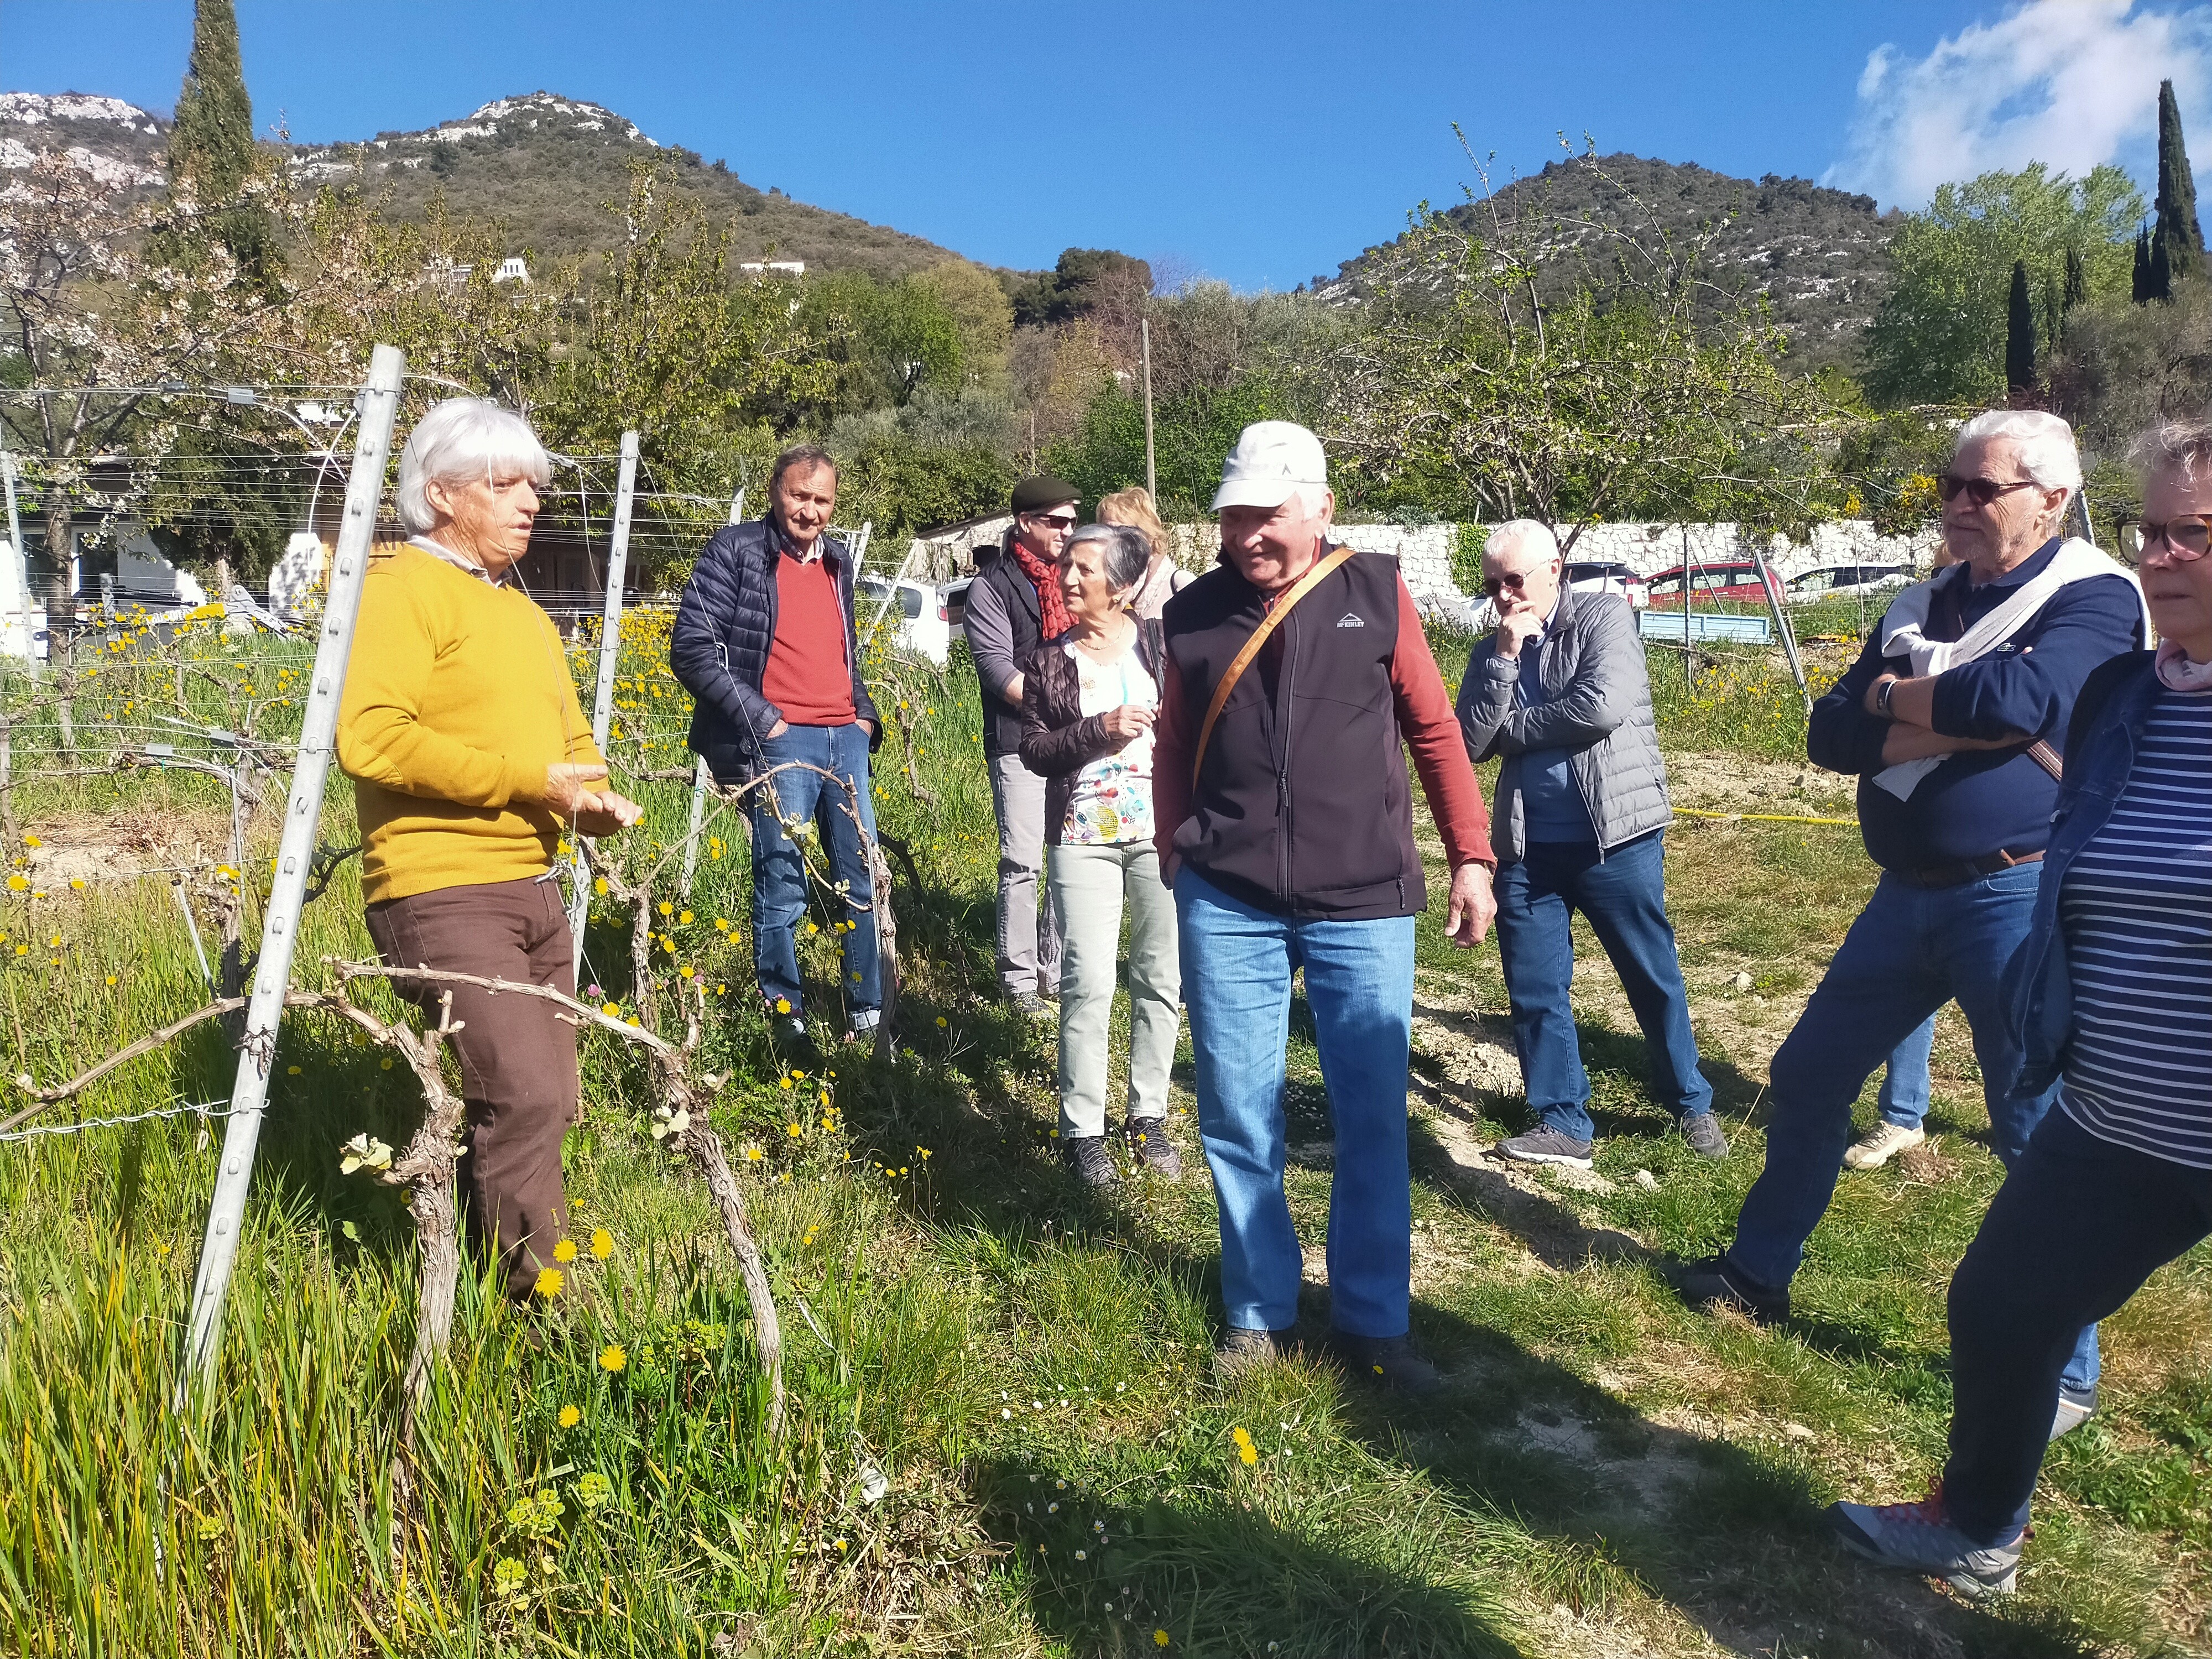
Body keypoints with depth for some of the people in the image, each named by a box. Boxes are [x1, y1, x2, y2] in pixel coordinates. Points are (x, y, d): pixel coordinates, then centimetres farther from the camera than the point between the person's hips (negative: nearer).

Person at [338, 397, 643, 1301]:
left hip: (534, 890, 9)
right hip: (443, 893, -9)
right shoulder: (402, 586, -7)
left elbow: (568, 737, 27)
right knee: (522, 1095, -16)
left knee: (542, 1102, 12)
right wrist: (528, 780, -18)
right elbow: (371, 737, -20)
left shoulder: (522, 609, 22)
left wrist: (593, 795, 4)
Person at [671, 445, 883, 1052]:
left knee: (862, 878, 11)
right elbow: (691, 648, -10)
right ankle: (786, 1019, 11)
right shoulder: (737, 550, -3)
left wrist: (865, 713, 12)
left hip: (846, 740, 7)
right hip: (780, 743, -6)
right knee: (782, 887, -3)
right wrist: (761, 719, -13)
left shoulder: (837, 562, 17)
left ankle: (867, 1011, 24)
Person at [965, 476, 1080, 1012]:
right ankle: (1020, 979, 7)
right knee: (1022, 863, -4)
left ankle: (1059, 970, 18)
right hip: (1020, 744, -5)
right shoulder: (993, 585, -1)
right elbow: (997, 667, -9)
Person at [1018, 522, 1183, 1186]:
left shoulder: (1163, 643, 2)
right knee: (1088, 983, -6)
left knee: (1161, 978, 7)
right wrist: (1099, 730, -14)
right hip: (1083, 838, 0)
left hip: (1164, 831, 1)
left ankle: (1148, 1117, 22)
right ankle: (1082, 1129, 7)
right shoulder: (1047, 660, 5)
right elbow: (1034, 751, 0)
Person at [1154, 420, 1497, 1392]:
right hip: (1227, 906, 1)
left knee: (1373, 1118, 6)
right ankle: (1257, 1312, 25)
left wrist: (1470, 855, 5)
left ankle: (1372, 1320, 22)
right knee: (1237, 1115, 6)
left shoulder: (1376, 594, 3)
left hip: (1362, 903, -1)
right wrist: (1174, 855, 9)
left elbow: (1434, 730, 8)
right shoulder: (1196, 614, 6)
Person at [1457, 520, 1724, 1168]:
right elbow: (1472, 744, -2)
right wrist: (1504, 659, -11)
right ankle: (1564, 1123, 18)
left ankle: (1692, 1104, 27)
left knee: (1655, 979, 8)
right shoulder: (1490, 653, 9)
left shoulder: (1604, 617, -3)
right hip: (1526, 848, 4)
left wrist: (1511, 729, -8)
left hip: (1616, 838, -4)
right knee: (1534, 990, 6)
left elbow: (1603, 706, -19)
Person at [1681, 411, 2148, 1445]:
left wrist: (1895, 697, -10)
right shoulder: (1921, 607, 11)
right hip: (1909, 895, 7)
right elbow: (1831, 735, 0)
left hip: (2020, 900, -7)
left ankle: (2064, 1371, 19)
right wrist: (1956, 721, -15)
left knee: (2040, 1134, 2)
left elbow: (2016, 696, -27)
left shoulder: (2094, 597, -8)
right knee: (1808, 1078, 13)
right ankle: (1760, 1272, 32)